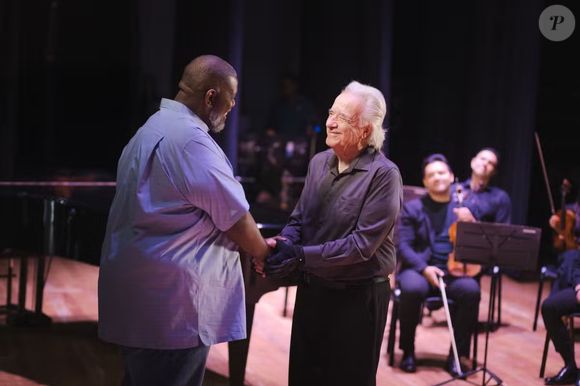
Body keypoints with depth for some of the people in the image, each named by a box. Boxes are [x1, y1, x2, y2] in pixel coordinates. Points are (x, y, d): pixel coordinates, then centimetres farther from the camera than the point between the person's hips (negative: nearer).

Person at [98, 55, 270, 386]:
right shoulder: (191, 139, -18)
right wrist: (262, 253, 7)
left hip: (143, 290, 11)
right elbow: (234, 216, -13)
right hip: (172, 301, -10)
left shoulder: (156, 128, 16)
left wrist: (256, 243, 19)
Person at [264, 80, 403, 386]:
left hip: (358, 296, -6)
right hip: (312, 288, 6)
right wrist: (283, 244, -14)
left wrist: (302, 255, -27)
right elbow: (298, 219, 8)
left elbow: (362, 243, -22)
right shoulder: (319, 162, 4)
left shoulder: (383, 174, -17)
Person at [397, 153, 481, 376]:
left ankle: (456, 355, -16)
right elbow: (403, 246, -2)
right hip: (419, 269, -1)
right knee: (413, 288, -36)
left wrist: (471, 222, -14)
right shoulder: (412, 208, 5)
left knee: (471, 290, -31)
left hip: (454, 270, 2)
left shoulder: (465, 208, 11)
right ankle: (408, 351, -13)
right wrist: (424, 268, -19)